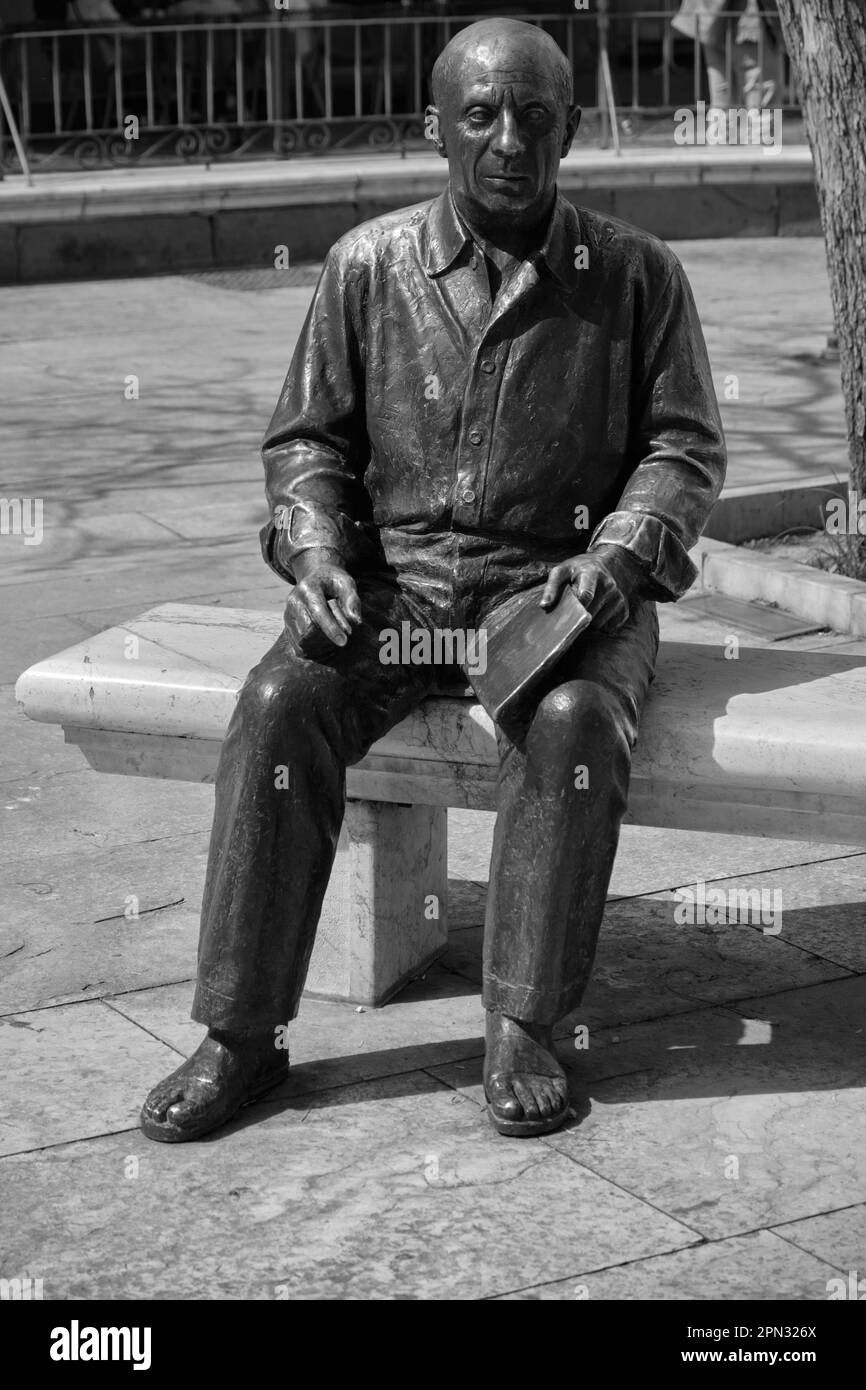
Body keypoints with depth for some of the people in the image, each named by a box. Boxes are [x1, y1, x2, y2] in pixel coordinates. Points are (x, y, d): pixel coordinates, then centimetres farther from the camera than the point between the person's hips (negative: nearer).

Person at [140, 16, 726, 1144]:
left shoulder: (636, 275, 1)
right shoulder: (368, 266, 4)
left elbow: (685, 447, 4)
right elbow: (306, 437, 9)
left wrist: (618, 554, -14)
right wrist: (317, 556, -9)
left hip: (560, 577, -1)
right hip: (395, 570, 2)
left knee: (573, 722, -35)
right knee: (283, 702, -27)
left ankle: (523, 1031, -21)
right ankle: (240, 1035, -20)